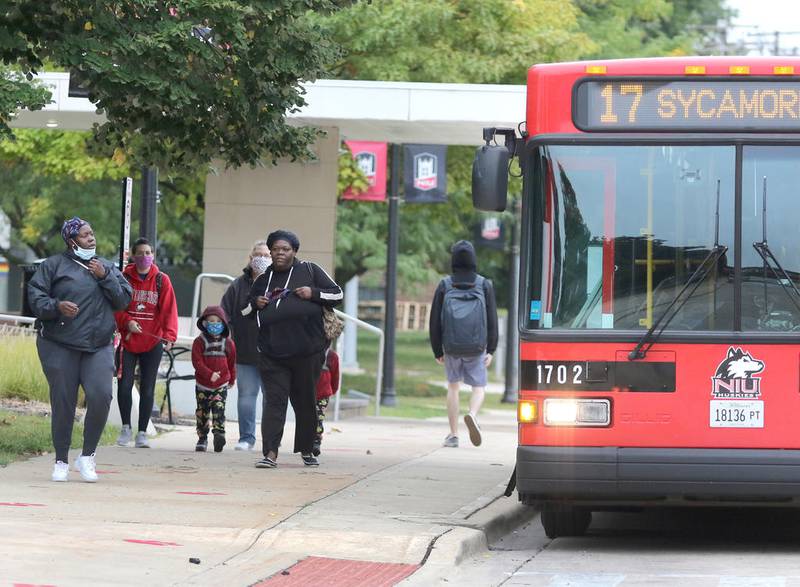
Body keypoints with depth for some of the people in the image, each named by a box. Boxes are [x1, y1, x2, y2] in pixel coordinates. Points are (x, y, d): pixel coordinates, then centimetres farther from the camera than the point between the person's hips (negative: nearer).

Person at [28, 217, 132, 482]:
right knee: (63, 403, -1)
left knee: (101, 395, -16)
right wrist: (56, 306, -20)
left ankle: (87, 455, 1)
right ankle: (61, 462, 13)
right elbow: (35, 296, -2)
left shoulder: (107, 267, 15)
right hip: (59, 346, -2)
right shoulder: (54, 265, 3)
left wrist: (105, 278, -4)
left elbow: (124, 300, 9)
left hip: (99, 346, 2)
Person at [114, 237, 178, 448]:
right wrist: (127, 321, -18)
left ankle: (142, 433, 10)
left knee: (147, 389, 3)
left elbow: (169, 310, -3)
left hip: (152, 343, 1)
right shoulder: (124, 278, 1)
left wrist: (169, 336, -15)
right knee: (124, 385, -4)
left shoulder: (162, 280, 3)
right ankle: (126, 427, 13)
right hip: (127, 341, -1)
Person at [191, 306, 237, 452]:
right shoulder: (199, 342, -4)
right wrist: (210, 374, -23)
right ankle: (202, 438, 18)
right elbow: (197, 362, -13)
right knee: (202, 412, 8)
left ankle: (219, 433, -26)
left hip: (221, 385, 0)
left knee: (219, 409, -17)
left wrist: (232, 379, 22)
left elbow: (232, 363, 15)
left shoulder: (228, 344, 3)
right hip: (202, 385, 0)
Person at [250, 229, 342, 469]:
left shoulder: (309, 270, 6)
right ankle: (270, 453, -15)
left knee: (305, 402, 9)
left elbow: (337, 294, 7)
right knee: (274, 401, -9)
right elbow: (245, 309, 28)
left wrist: (314, 294, -9)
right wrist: (256, 303, 6)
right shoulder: (263, 279, 15)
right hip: (272, 354, 1)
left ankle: (306, 450, 24)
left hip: (307, 352, -1)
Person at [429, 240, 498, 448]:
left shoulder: (444, 285, 1)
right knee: (479, 387, 9)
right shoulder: (484, 285, 1)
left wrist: (437, 351, 10)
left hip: (451, 347, 1)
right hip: (476, 346, -1)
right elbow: (492, 319, 0)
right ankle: (472, 415, -23)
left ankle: (453, 435, 11)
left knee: (453, 386, 15)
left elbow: (435, 320, 2)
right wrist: (491, 350, 4)